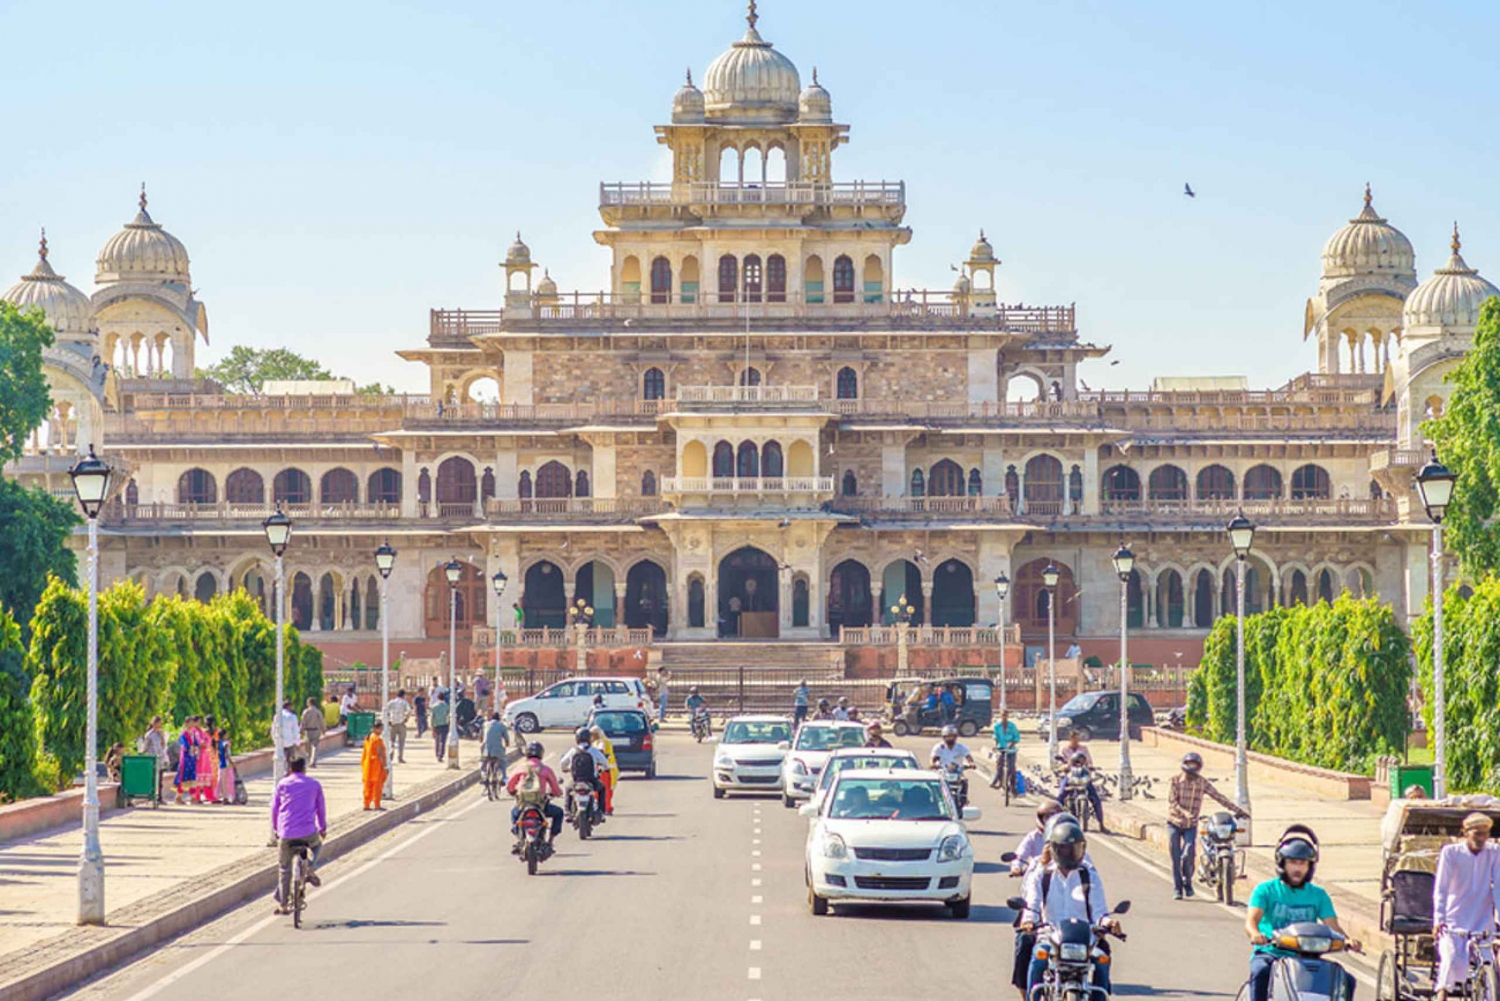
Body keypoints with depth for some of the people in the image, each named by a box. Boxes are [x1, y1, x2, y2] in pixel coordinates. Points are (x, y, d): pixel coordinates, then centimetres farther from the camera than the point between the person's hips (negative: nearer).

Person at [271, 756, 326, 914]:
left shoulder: (282, 784, 10)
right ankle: (311, 869, 7)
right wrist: (323, 828, 29)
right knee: (317, 844, 33)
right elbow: (321, 808, 16)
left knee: (284, 869, 11)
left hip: (286, 833, 0)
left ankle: (282, 905, 10)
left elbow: (274, 807, 14)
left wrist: (275, 829, 27)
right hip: (308, 832, 0)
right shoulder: (314, 784, 10)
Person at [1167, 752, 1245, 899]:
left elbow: (1218, 797, 3)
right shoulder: (1176, 779, -6)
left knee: (1188, 856, -15)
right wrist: (1184, 812, -29)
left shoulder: (1202, 782, -1)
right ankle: (1177, 889, 10)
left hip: (1191, 826, 1)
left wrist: (1236, 810, 0)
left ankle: (1187, 882, 10)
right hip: (1174, 823, -1)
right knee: (1175, 858, -1)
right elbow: (1171, 801, -12)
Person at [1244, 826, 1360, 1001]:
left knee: (1346, 980, -17)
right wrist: (1255, 934, -35)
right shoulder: (1265, 890, 4)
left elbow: (1332, 926, 3)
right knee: (1261, 972, -37)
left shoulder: (1318, 895, 13)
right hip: (1270, 954, -3)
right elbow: (1251, 920, -10)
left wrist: (1347, 940, -21)